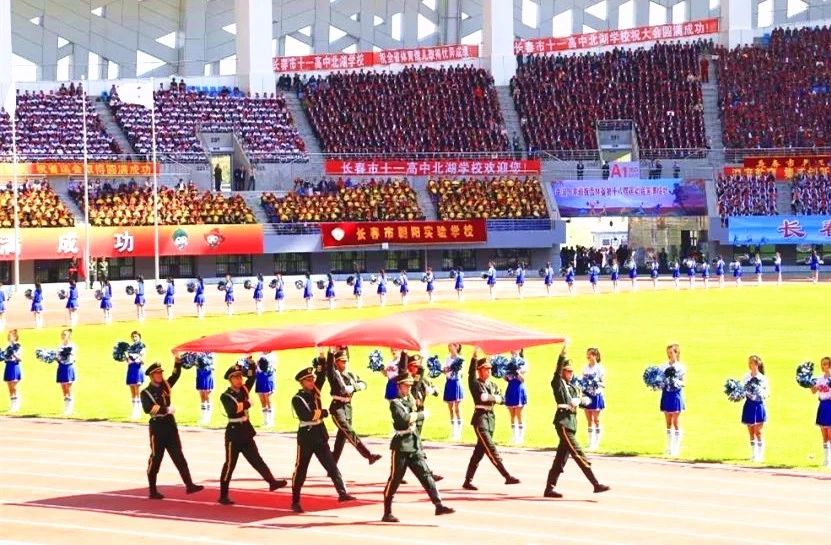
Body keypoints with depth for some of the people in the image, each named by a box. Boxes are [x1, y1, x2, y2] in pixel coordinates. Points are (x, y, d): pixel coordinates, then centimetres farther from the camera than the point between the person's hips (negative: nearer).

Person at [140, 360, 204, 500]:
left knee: (179, 457, 1)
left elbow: (176, 374, 5)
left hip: (170, 426, 5)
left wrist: (178, 359, -11)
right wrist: (166, 409, -29)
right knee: (155, 459, 1)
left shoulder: (165, 386, 11)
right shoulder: (146, 392, -6)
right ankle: (153, 491, 8)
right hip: (157, 427, -5)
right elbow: (148, 408, -22)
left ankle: (189, 485, -3)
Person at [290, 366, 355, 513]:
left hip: (320, 436, 6)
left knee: (331, 465, -3)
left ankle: (342, 493, -8)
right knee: (300, 470, 2)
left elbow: (322, 375, 1)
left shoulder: (315, 391, 8)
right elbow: (307, 415, -23)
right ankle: (295, 502, 9)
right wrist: (325, 412, -11)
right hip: (306, 437, -6)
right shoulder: (297, 399, -10)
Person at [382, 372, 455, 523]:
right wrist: (421, 414, -13)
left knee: (426, 474, -2)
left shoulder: (411, 401, 17)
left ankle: (439, 506, -6)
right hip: (401, 446, -7)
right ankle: (387, 513, 7)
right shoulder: (395, 403, -8)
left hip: (414, 445, 7)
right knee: (395, 479, -1)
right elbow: (404, 418, -23)